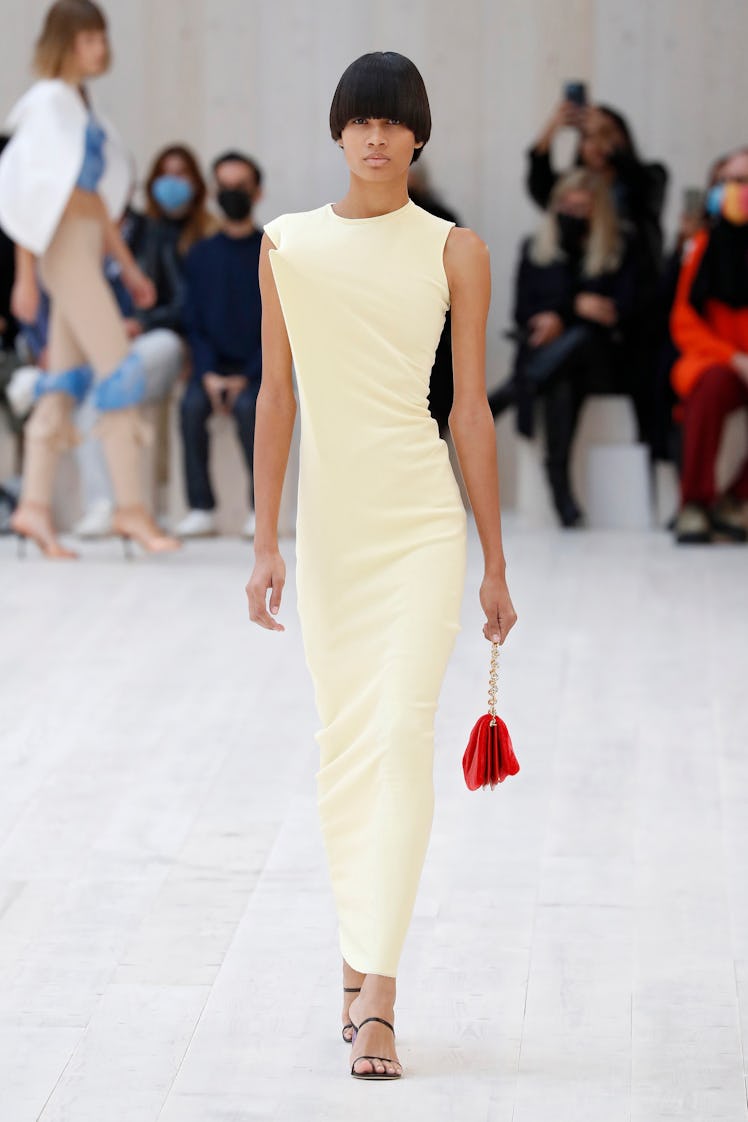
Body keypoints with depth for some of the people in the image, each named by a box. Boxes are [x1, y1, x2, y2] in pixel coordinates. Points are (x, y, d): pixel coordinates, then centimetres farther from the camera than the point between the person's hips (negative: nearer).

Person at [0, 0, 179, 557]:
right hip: (66, 246, -9)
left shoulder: (82, 104, 17)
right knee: (119, 371, -10)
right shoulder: (48, 100, -9)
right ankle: (132, 508, -9)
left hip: (89, 247, 9)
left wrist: (128, 264, 20)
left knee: (64, 384, 4)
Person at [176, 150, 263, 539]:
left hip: (259, 366, -2)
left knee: (247, 405, -33)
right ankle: (201, 509, -24)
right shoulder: (201, 255, 11)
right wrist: (208, 374, -10)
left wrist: (247, 377, -14)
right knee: (192, 405, -28)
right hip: (215, 365, 2)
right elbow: (194, 322, 7)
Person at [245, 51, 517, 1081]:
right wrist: (266, 542, 4)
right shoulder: (287, 244, 6)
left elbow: (472, 409, 2)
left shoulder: (454, 252, 1)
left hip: (423, 522, -2)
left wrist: (494, 562, 3)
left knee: (403, 734, -13)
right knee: (343, 744, 8)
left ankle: (378, 995, -15)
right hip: (329, 522, 3)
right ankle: (359, 967, 22)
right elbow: (276, 396, 8)